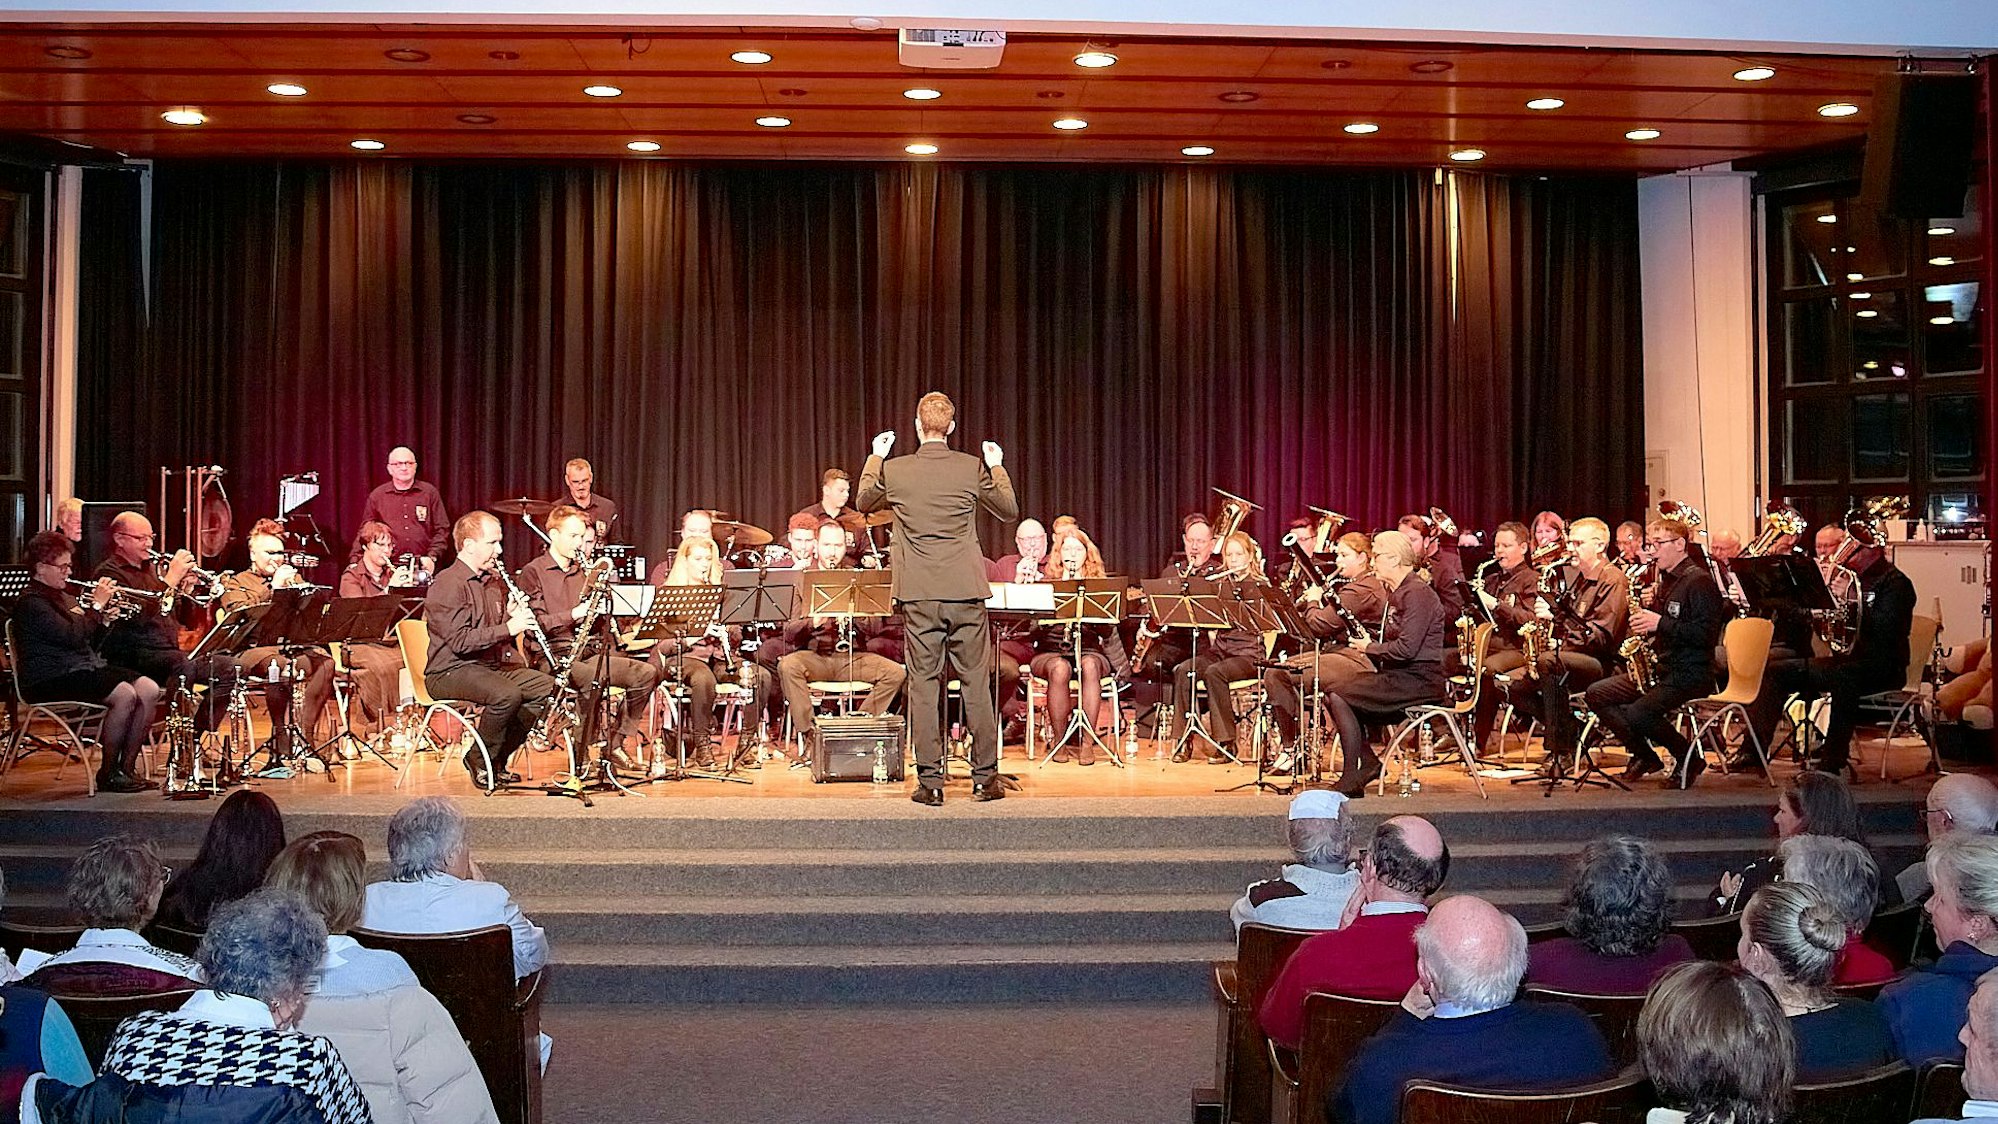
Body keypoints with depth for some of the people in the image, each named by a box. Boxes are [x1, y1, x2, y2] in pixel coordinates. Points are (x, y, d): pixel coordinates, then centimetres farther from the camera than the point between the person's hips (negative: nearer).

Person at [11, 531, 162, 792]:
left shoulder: (63, 597, 22)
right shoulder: (30, 602, -8)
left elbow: (90, 643, 21)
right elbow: (72, 636, -22)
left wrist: (105, 614, 5)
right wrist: (97, 605, -12)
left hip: (86, 667, 9)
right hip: (52, 678, -9)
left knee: (149, 690, -12)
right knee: (125, 695, -29)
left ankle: (127, 768, -8)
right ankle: (107, 774, -17)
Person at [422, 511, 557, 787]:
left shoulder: (494, 581, 15)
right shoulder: (447, 584, -13)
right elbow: (460, 641, -23)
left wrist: (515, 616, 1)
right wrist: (507, 628, -23)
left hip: (493, 666, 9)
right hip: (450, 672, -9)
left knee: (547, 685, -9)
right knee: (507, 694, -33)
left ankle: (498, 758, 0)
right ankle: (479, 761, -10)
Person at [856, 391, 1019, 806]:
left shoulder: (893, 470, -3)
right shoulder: (973, 468, -2)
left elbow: (864, 502, 18)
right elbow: (1009, 511, 12)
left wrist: (875, 458, 29)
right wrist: (998, 467, 25)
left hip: (918, 598, 0)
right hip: (966, 593, 1)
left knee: (923, 685, 4)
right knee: (976, 683, 7)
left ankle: (930, 781, 4)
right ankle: (985, 777, 12)